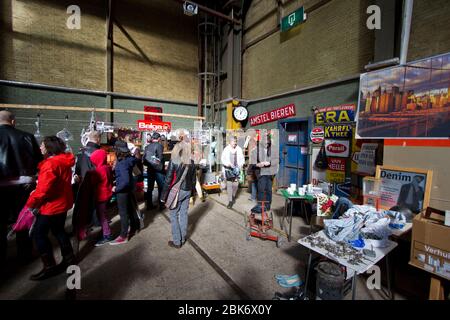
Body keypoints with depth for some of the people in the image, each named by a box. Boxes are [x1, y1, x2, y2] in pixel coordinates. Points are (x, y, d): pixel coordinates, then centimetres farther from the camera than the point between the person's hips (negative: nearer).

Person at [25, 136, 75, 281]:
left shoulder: (50, 164, -23)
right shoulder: (64, 161, 6)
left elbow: (43, 189, -25)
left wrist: (31, 204, -10)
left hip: (52, 205, -9)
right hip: (63, 202, 9)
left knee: (39, 233, 4)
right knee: (58, 230, 19)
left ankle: (49, 266, 10)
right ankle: (69, 258, 29)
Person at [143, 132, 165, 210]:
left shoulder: (147, 146, 6)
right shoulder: (159, 145, -10)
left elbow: (144, 159, 1)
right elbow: (160, 158, -17)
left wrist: (148, 165, 13)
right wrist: (161, 167, -2)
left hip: (149, 169, 6)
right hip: (158, 169, -5)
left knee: (149, 188, 12)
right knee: (161, 188, 6)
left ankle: (149, 205, 20)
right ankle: (161, 205, 11)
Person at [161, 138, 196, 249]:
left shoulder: (174, 161, -16)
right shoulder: (191, 162, -1)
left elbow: (168, 180, -14)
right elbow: (193, 179, 6)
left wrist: (164, 195, -7)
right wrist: (191, 191, 17)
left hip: (176, 192, -5)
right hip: (187, 191, 5)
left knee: (174, 215, 8)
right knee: (184, 214, 14)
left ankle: (177, 241, 14)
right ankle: (182, 239, 26)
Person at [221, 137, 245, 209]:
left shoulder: (239, 149, 2)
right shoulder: (226, 149, -2)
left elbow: (242, 159, 9)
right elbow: (223, 159, 3)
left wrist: (240, 165, -8)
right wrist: (227, 164, -15)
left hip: (237, 169, 1)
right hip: (228, 169, -1)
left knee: (236, 184, 0)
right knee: (229, 184, -4)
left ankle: (233, 196, 32)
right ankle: (230, 201, 6)